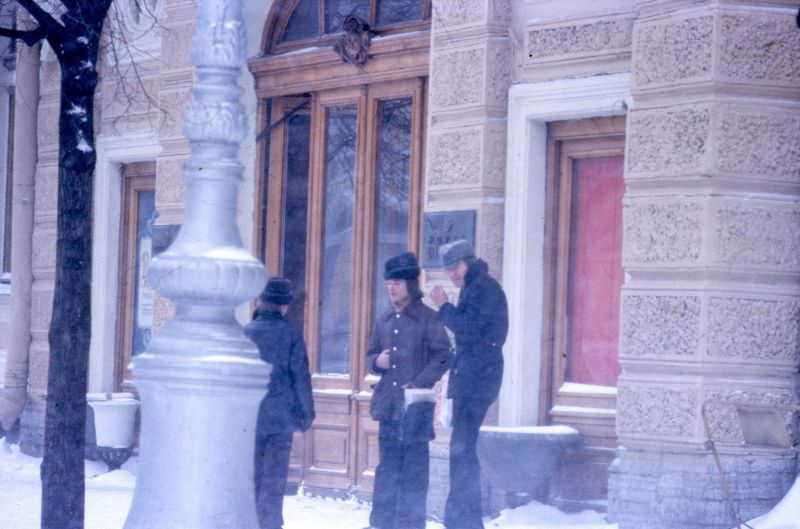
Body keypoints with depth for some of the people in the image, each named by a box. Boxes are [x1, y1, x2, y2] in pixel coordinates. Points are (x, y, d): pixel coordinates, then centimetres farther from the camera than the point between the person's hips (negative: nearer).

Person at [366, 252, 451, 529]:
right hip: (388, 402, 6)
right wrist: (376, 361, -1)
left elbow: (443, 356, -7)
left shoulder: (427, 318, -4)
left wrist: (419, 384, -17)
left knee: (414, 467, -3)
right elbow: (371, 355, 23)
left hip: (416, 404, -6)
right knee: (387, 465, 10)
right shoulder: (384, 320, 14)